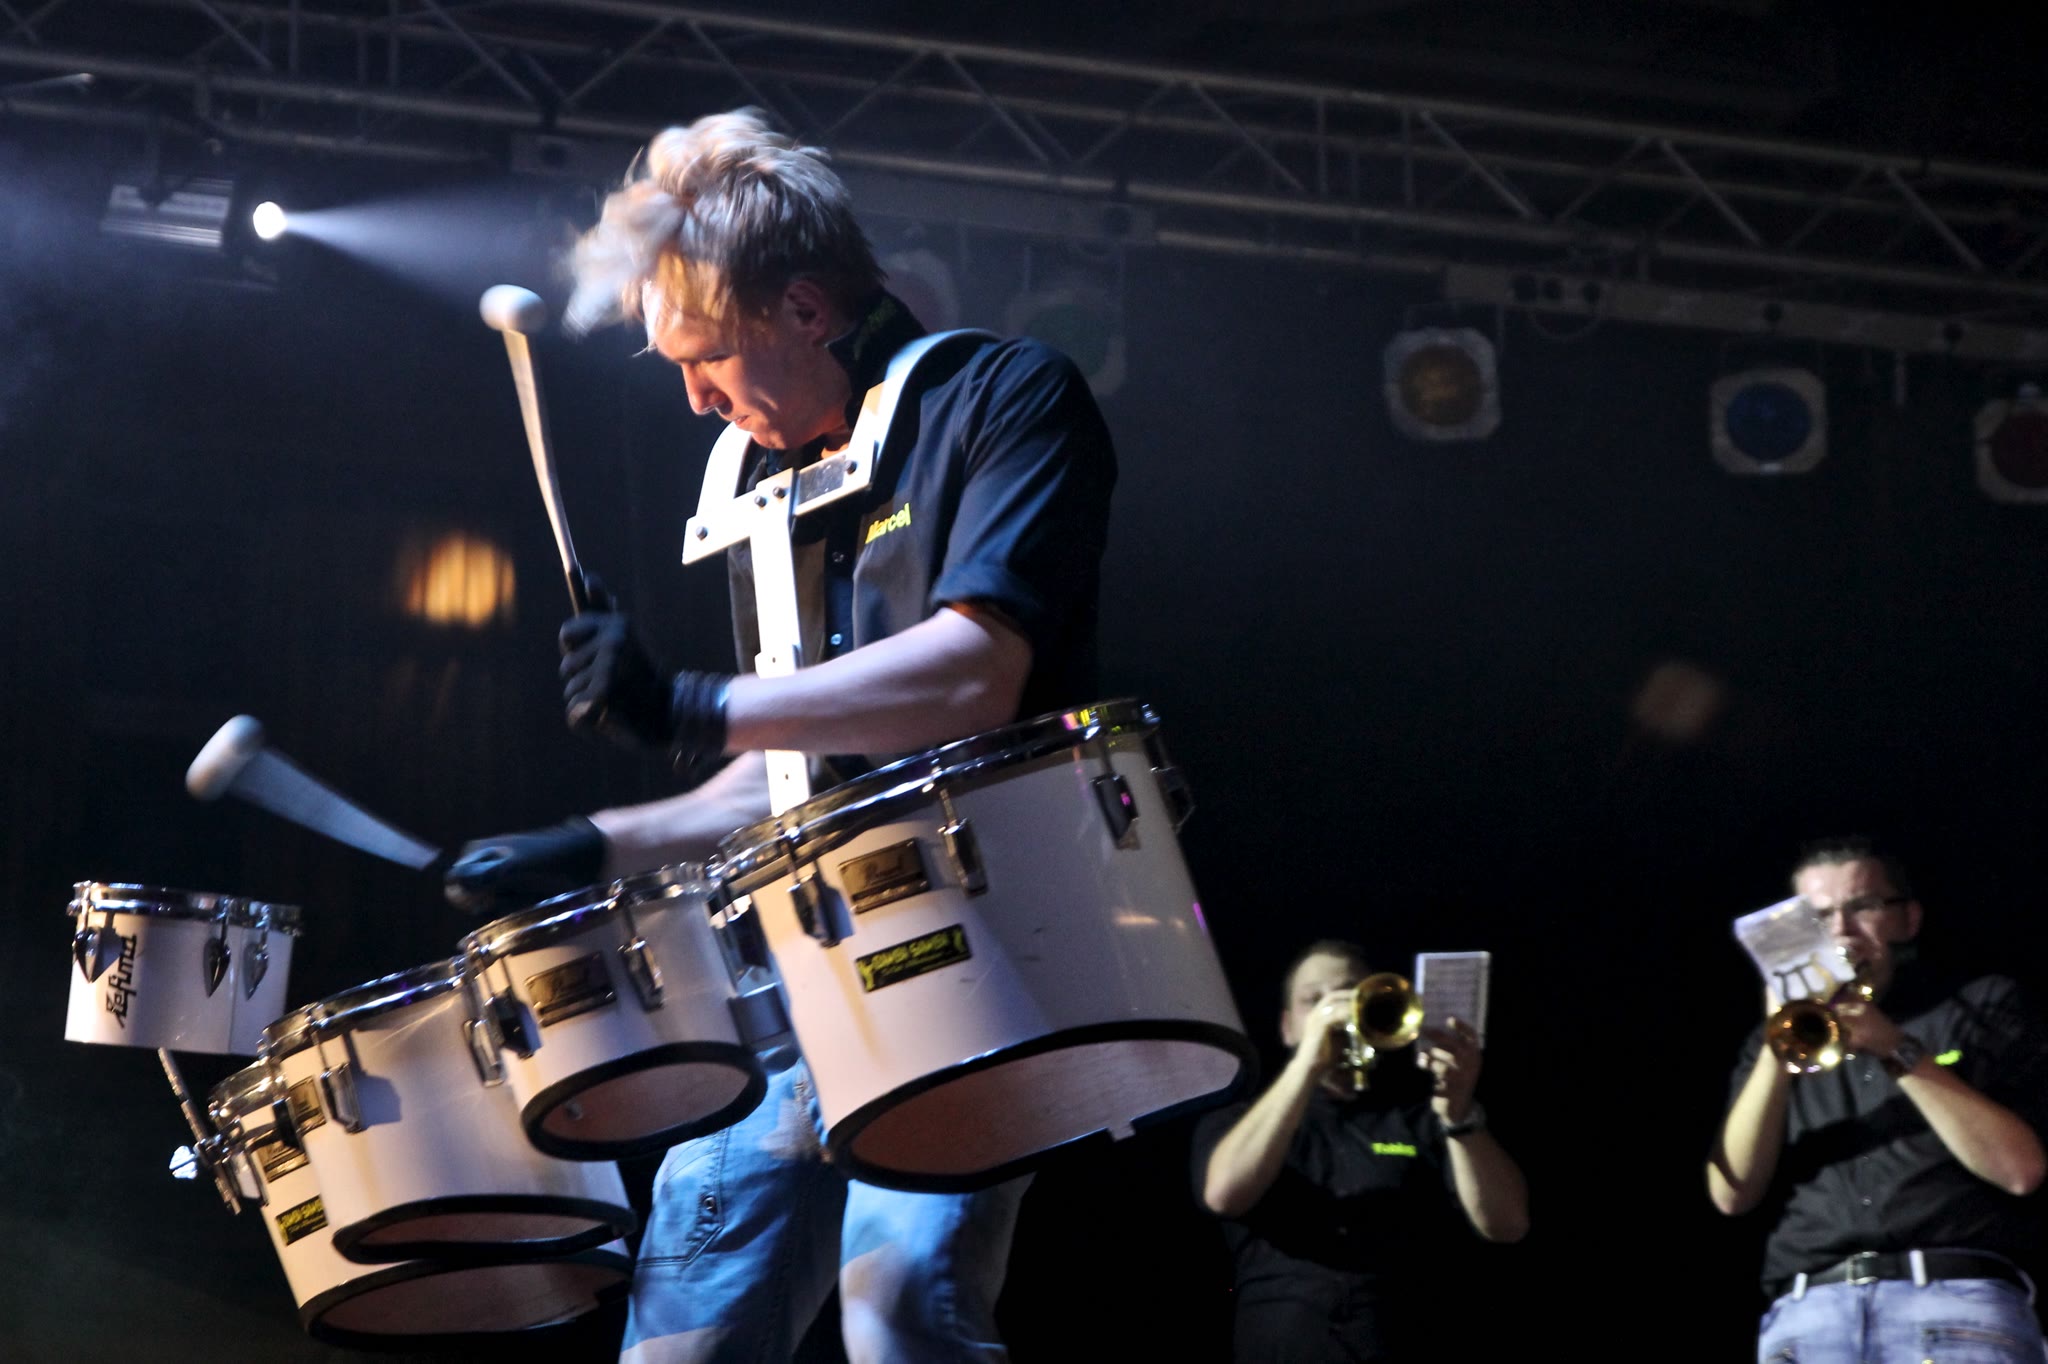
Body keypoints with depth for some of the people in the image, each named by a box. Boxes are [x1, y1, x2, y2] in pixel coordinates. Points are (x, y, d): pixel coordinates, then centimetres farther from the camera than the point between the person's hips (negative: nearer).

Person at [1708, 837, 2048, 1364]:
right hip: (1808, 1315, 2)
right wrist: (1779, 1051, -1)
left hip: (1956, 1301, -2)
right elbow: (1732, 1192, 10)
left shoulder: (1983, 1006, 17)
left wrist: (1899, 1052, -4)